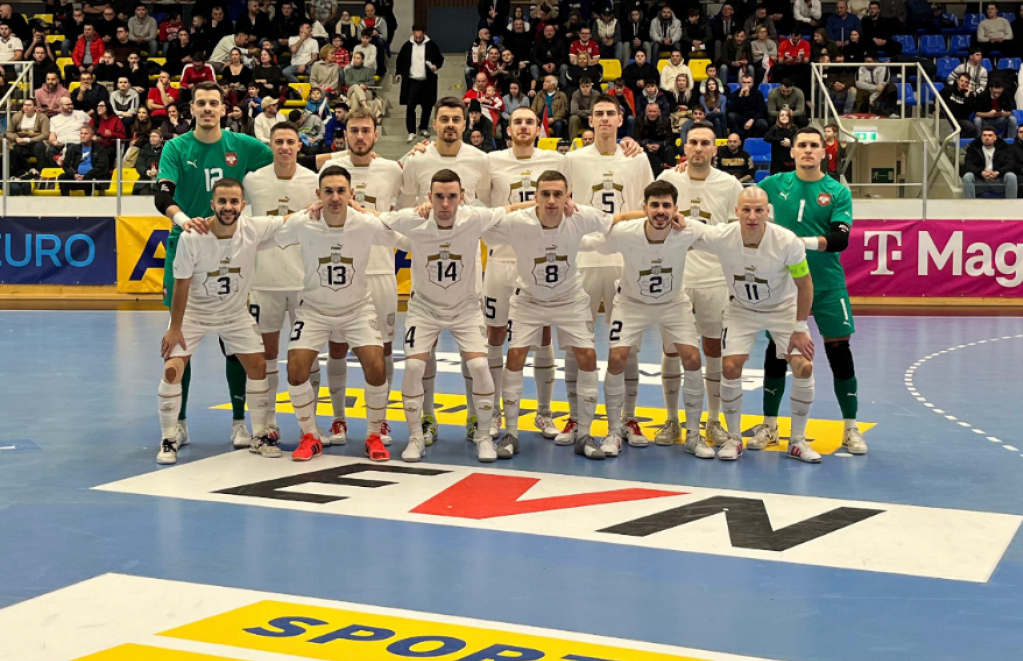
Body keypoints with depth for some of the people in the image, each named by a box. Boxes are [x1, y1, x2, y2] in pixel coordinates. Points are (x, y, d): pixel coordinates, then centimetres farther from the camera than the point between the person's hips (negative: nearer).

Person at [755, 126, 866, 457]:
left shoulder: (837, 192, -3)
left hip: (827, 284, -1)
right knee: (776, 350, 5)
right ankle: (769, 425, 19)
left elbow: (841, 239, -14)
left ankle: (851, 428, 10)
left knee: (839, 351, -2)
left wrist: (807, 242, -28)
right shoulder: (775, 184, 3)